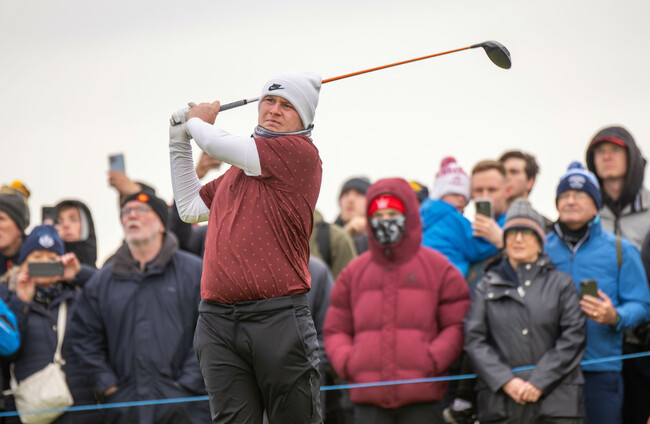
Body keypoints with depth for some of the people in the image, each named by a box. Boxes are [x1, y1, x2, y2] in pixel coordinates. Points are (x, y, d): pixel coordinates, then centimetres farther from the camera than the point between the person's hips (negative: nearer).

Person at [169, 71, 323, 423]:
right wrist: (180, 142, 30)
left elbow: (218, 145, -6)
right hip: (217, 319, 6)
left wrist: (198, 122, 16)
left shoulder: (300, 152, -2)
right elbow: (191, 208, 32)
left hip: (277, 316, -6)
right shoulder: (238, 168, 22)